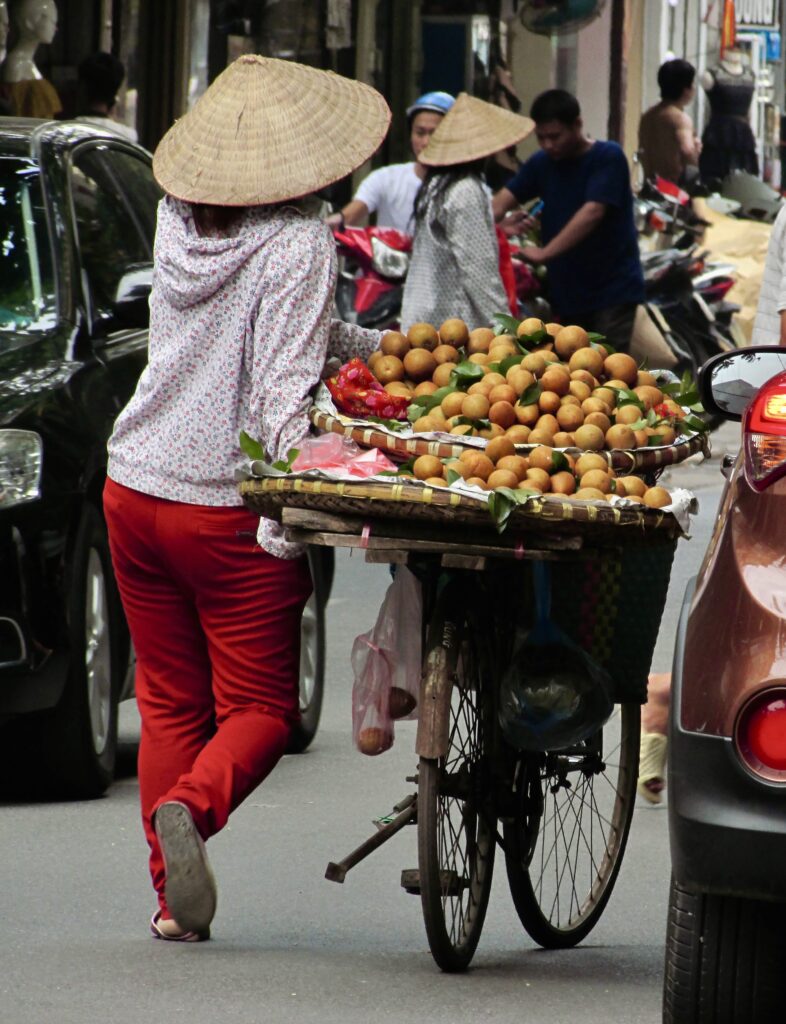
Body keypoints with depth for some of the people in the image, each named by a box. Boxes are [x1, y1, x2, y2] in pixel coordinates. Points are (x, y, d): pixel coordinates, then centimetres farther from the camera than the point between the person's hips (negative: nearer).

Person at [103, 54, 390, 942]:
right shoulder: (297, 244, -14)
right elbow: (284, 386, -21)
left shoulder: (177, 220, 6)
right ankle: (191, 805, -24)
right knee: (258, 707, 5)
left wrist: (373, 345, 12)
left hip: (135, 491, 6)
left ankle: (173, 897, 8)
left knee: (169, 702, 13)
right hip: (228, 512, -6)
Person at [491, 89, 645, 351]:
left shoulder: (608, 158, -9)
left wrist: (545, 253, -30)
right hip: (567, 291, 6)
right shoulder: (542, 164, 9)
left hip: (613, 290, -6)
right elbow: (503, 200, -3)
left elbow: (593, 212, -22)